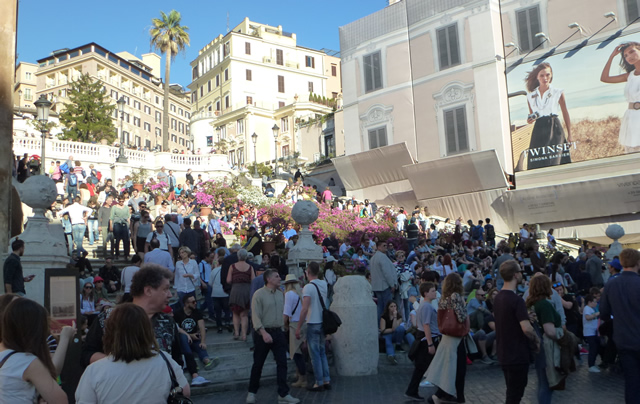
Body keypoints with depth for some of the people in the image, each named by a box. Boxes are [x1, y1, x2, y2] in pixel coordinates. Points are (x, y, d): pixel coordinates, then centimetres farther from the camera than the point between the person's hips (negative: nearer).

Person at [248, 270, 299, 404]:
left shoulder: (280, 294, 9)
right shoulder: (259, 294, -10)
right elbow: (255, 316, -15)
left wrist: (283, 327, 7)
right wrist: (264, 333, -24)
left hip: (278, 332, 5)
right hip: (263, 333, -5)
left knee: (282, 363, 0)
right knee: (258, 364, 7)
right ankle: (252, 392, 25)